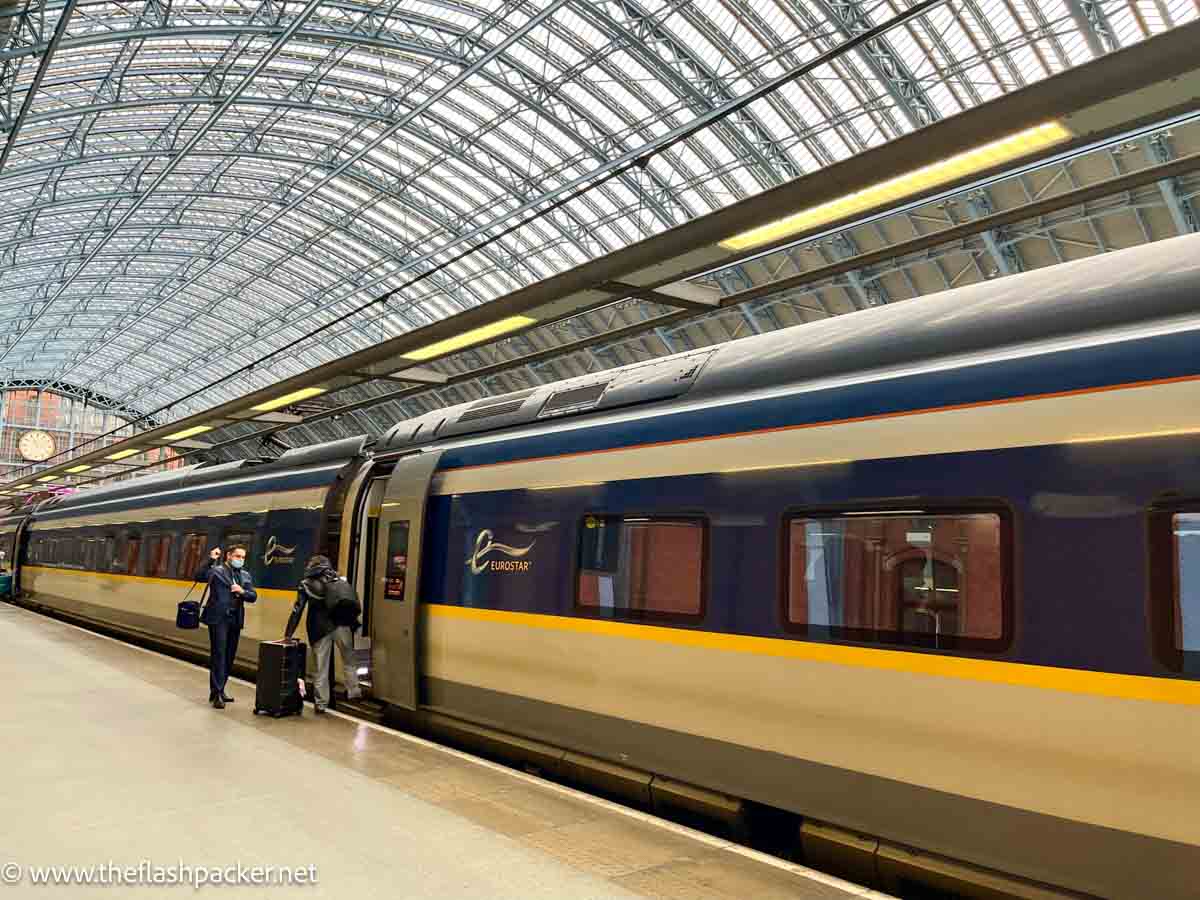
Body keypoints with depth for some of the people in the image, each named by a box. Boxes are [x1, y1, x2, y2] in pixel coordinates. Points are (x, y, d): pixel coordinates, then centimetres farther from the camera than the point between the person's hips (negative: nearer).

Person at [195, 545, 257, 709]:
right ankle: (216, 694, -3)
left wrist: (242, 591, -10)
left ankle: (219, 690, 25)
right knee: (218, 655, -7)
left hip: (235, 620, 6)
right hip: (218, 618, -6)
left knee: (229, 657, 12)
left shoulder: (245, 575, 14)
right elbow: (199, 577, -17)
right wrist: (210, 560, -22)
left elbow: (253, 596, 9)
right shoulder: (216, 570, -2)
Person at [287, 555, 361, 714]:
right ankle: (353, 692, 12)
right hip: (342, 625, 1)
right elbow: (356, 606, 5)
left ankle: (321, 702, 9)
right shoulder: (341, 580, 12)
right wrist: (352, 623, 10)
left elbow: (297, 611, 5)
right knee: (349, 660, 15)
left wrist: (288, 635, 6)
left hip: (320, 629, -1)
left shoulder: (306, 584, 8)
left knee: (321, 667, 7)